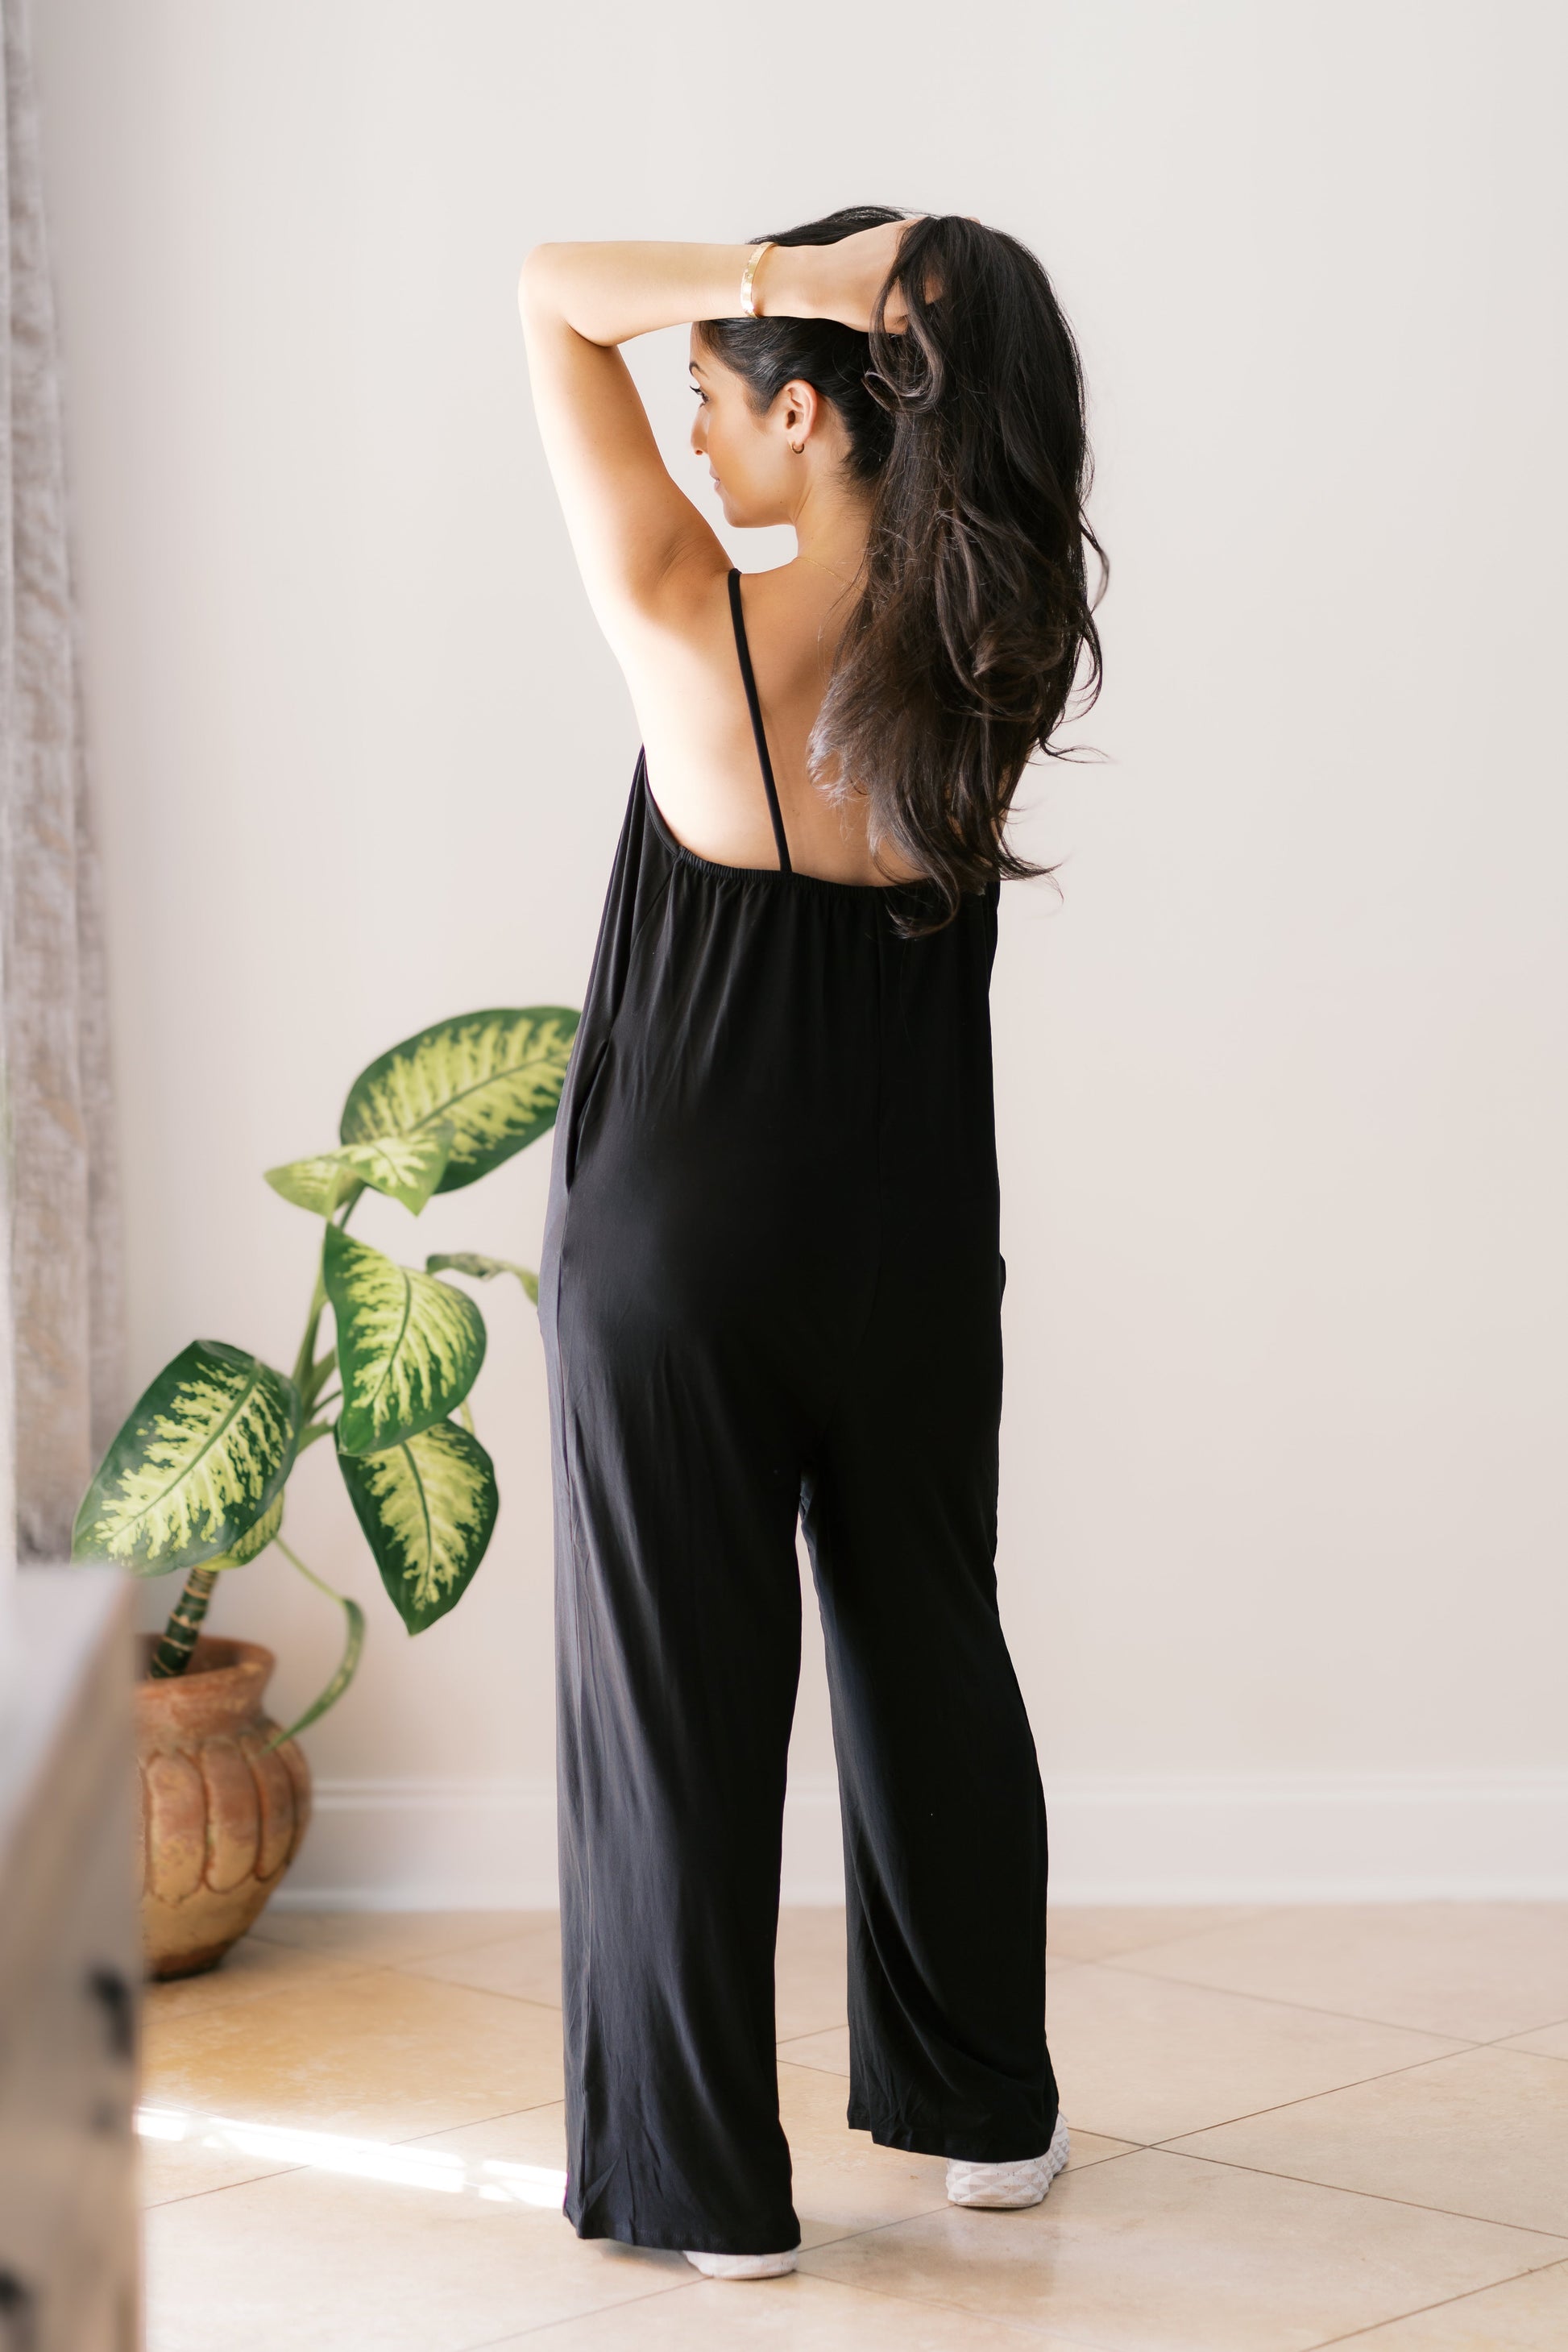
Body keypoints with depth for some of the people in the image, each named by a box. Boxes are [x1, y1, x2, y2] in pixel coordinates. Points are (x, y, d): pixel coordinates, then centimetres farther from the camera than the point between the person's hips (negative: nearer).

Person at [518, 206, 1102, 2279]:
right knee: (929, 1660, 18)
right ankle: (987, 2109, 32)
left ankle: (706, 2176, 14)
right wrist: (926, 309, -5)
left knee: (680, 1696, 7)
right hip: (911, 1249, 4)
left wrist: (782, 281, -18)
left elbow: (555, 292, -7)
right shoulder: (989, 652, -7)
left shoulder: (698, 630, -16)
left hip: (677, 1246, -4)